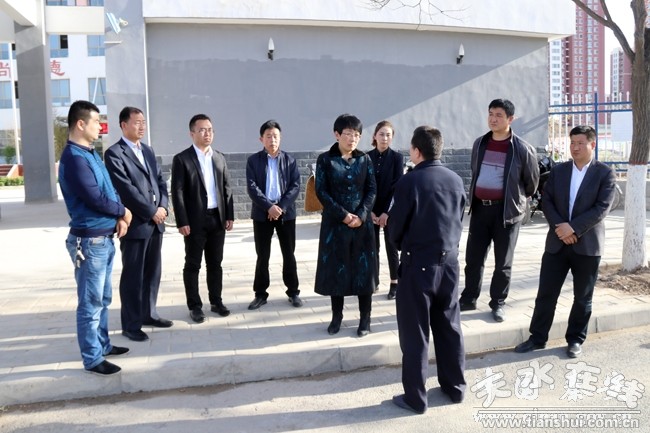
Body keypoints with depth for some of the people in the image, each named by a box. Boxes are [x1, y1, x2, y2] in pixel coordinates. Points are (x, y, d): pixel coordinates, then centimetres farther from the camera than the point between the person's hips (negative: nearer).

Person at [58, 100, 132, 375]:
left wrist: (120, 216, -2)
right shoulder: (74, 157, -18)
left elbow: (109, 190, 16)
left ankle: (102, 344, 33)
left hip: (105, 237, 9)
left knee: (103, 298, 19)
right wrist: (123, 211, -5)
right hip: (89, 240, -9)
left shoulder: (90, 153, 13)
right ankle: (92, 358, 12)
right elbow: (95, 198, -22)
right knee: (90, 303, 1)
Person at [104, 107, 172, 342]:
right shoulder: (114, 153, -9)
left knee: (153, 272, 14)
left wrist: (162, 207, -3)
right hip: (135, 224, -7)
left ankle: (148, 313, 28)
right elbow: (126, 189, -17)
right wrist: (152, 211, -14)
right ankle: (130, 325, 11)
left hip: (155, 223, 7)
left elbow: (160, 180, 14)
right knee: (133, 276, 1)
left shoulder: (148, 151, 15)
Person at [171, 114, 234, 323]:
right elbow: (177, 193, -9)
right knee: (193, 265, 5)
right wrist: (182, 222, -14)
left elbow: (226, 188, 11)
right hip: (195, 220, -4)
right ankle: (195, 306, 15)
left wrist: (229, 215, 6)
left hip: (217, 218, 5)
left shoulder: (219, 157, 10)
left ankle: (216, 301, 23)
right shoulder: (181, 159, -6)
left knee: (215, 263, 12)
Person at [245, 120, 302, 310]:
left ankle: (293, 292, 18)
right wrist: (269, 207, -18)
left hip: (286, 213, 1)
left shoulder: (289, 160, 5)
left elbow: (295, 186, -3)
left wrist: (281, 207, -15)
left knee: (289, 254, 8)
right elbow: (252, 187, -7)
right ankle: (260, 294, 15)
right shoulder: (253, 160, 1)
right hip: (262, 213, -1)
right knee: (262, 256, 5)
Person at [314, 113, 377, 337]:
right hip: (335, 223, -1)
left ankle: (365, 318, 14)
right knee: (335, 268, 5)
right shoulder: (325, 159, -2)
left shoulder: (365, 159, 4)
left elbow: (372, 190, 2)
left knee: (363, 268, 3)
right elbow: (321, 191, -6)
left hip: (362, 222, 1)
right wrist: (344, 215, -13)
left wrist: (361, 215, -12)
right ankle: (337, 316, 19)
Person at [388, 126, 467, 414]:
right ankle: (455, 387, 29)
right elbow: (459, 221, 11)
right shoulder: (456, 180, 3)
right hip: (449, 262, 6)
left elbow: (395, 227, -8)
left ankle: (415, 398, 13)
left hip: (418, 264, -5)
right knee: (450, 328, 17)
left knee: (415, 333, 4)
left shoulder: (410, 182, -15)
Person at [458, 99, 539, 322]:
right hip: (480, 208, 4)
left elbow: (532, 181, 3)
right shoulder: (479, 144, 6)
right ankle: (468, 299, 21)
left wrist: (518, 200, 13)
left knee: (503, 262, 7)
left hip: (506, 210, -4)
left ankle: (498, 303, 19)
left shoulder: (522, 149, -8)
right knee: (473, 257, 8)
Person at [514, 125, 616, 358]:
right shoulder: (558, 171, 9)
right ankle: (538, 337, 16)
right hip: (557, 243, 3)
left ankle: (576, 339, 24)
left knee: (582, 297, 9)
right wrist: (559, 225, -14)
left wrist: (574, 228, -19)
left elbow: (602, 208, -11)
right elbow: (547, 201, 3)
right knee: (546, 293, 4)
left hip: (588, 244, -2)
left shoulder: (605, 173, -1)